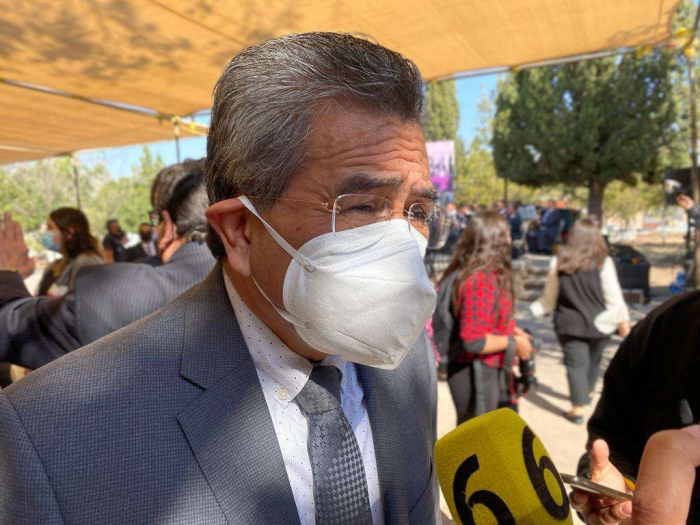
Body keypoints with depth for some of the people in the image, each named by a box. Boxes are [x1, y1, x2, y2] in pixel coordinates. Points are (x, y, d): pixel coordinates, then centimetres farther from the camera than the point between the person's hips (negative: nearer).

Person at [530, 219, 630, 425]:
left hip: (569, 324, -1)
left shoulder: (559, 262, -6)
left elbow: (549, 297, 1)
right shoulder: (603, 262, -10)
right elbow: (614, 296, -7)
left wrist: (536, 310, 15)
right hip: (599, 323, 1)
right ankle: (588, 393, 42)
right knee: (594, 360, 22)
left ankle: (578, 408, 0)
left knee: (576, 364, 3)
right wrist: (623, 320, 3)